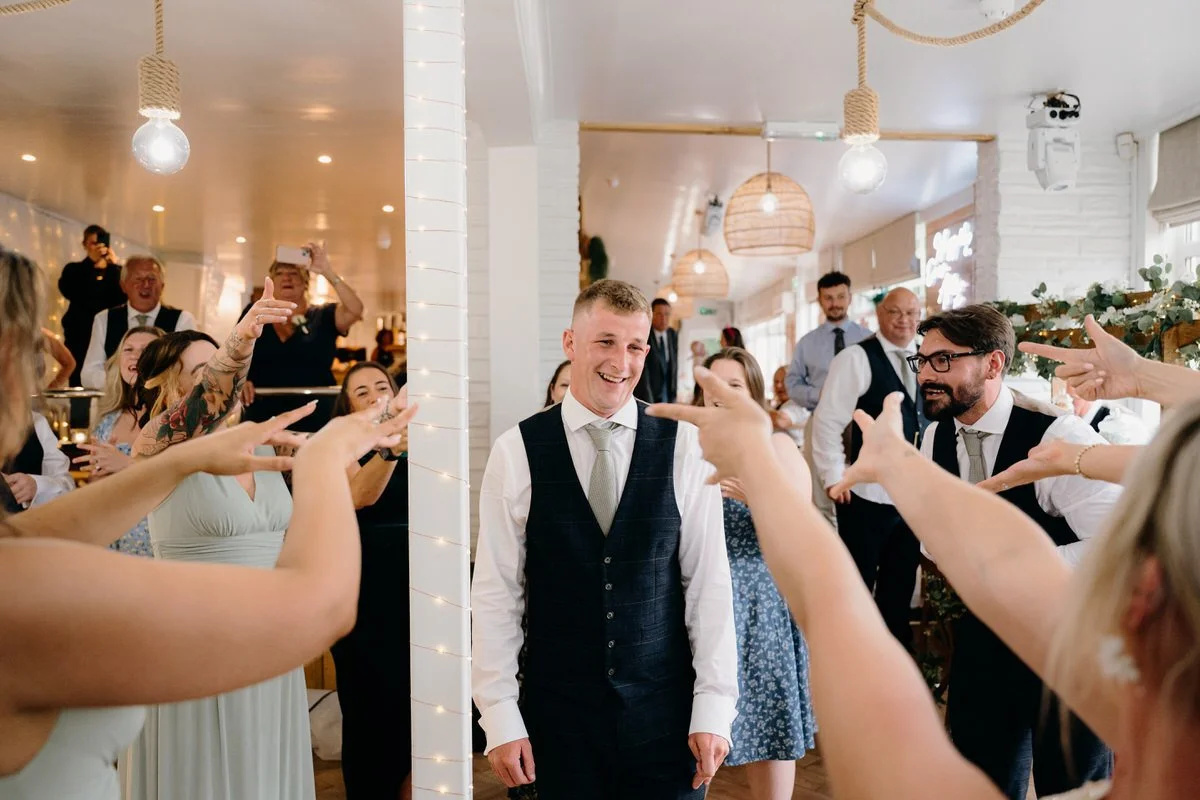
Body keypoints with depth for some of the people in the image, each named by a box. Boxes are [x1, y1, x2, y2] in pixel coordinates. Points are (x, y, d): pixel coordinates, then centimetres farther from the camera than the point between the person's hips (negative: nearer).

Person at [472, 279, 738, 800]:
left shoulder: (683, 446, -6)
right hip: (557, 708, 0)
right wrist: (500, 717, -5)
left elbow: (709, 581, -4)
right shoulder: (516, 451, -7)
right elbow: (495, 590, -4)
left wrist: (714, 708, -4)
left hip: (665, 709, 0)